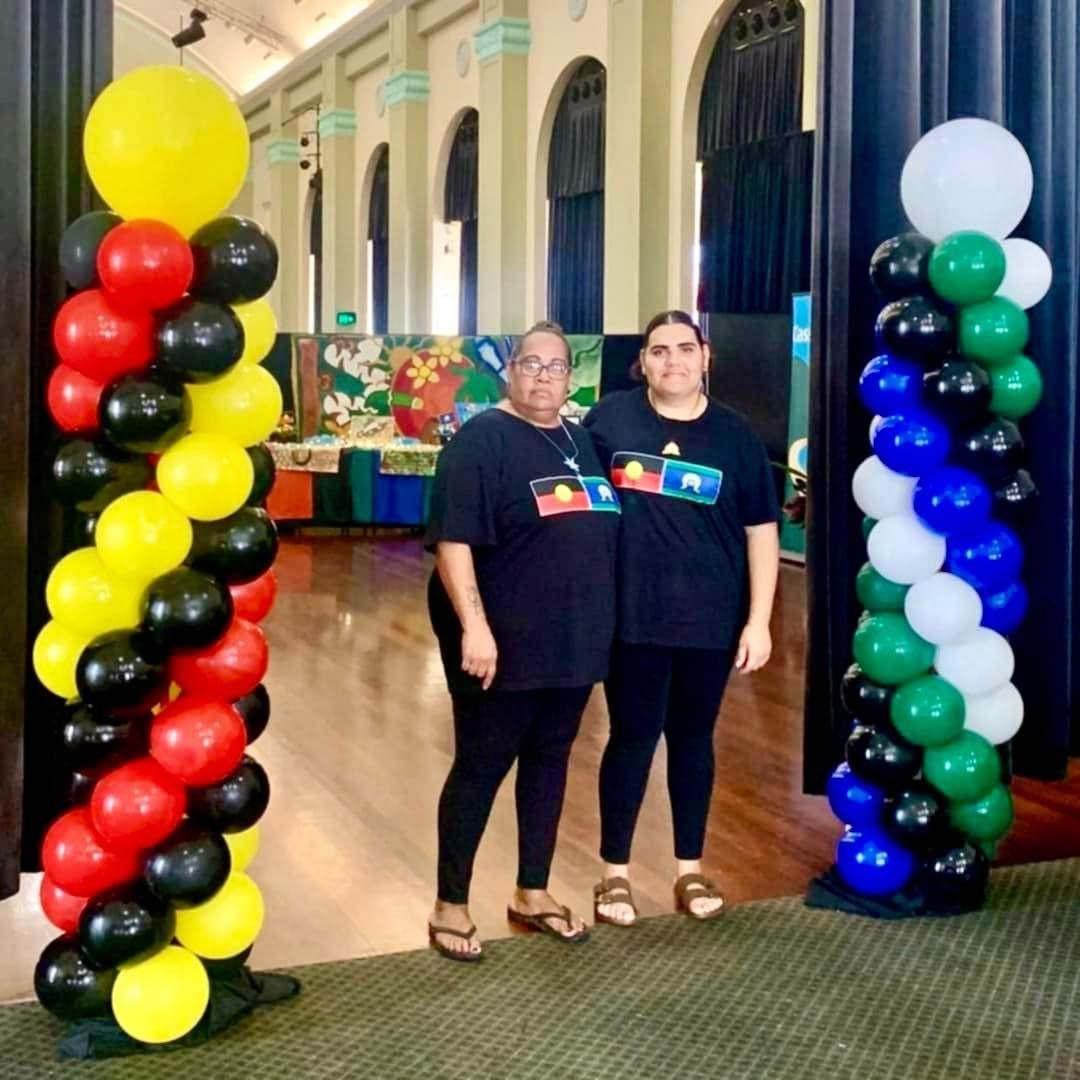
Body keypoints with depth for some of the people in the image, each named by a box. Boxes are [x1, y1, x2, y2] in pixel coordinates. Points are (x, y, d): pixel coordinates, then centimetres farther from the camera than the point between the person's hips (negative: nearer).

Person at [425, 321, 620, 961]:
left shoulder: (583, 441, 12)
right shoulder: (483, 440, -10)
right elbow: (453, 539, -18)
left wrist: (599, 621, 17)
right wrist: (474, 625, -26)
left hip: (572, 638, 7)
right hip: (503, 642, -7)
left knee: (550, 761, 15)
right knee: (480, 768, 3)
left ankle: (533, 893, 29)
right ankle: (451, 906, 16)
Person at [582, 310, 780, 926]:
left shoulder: (735, 434, 1)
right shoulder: (610, 418, -1)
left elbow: (762, 530, 2)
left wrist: (759, 621, -3)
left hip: (711, 619, 1)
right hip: (632, 616, -1)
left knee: (693, 738, 13)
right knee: (633, 738, 6)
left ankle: (690, 868, 28)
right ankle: (615, 872, 21)